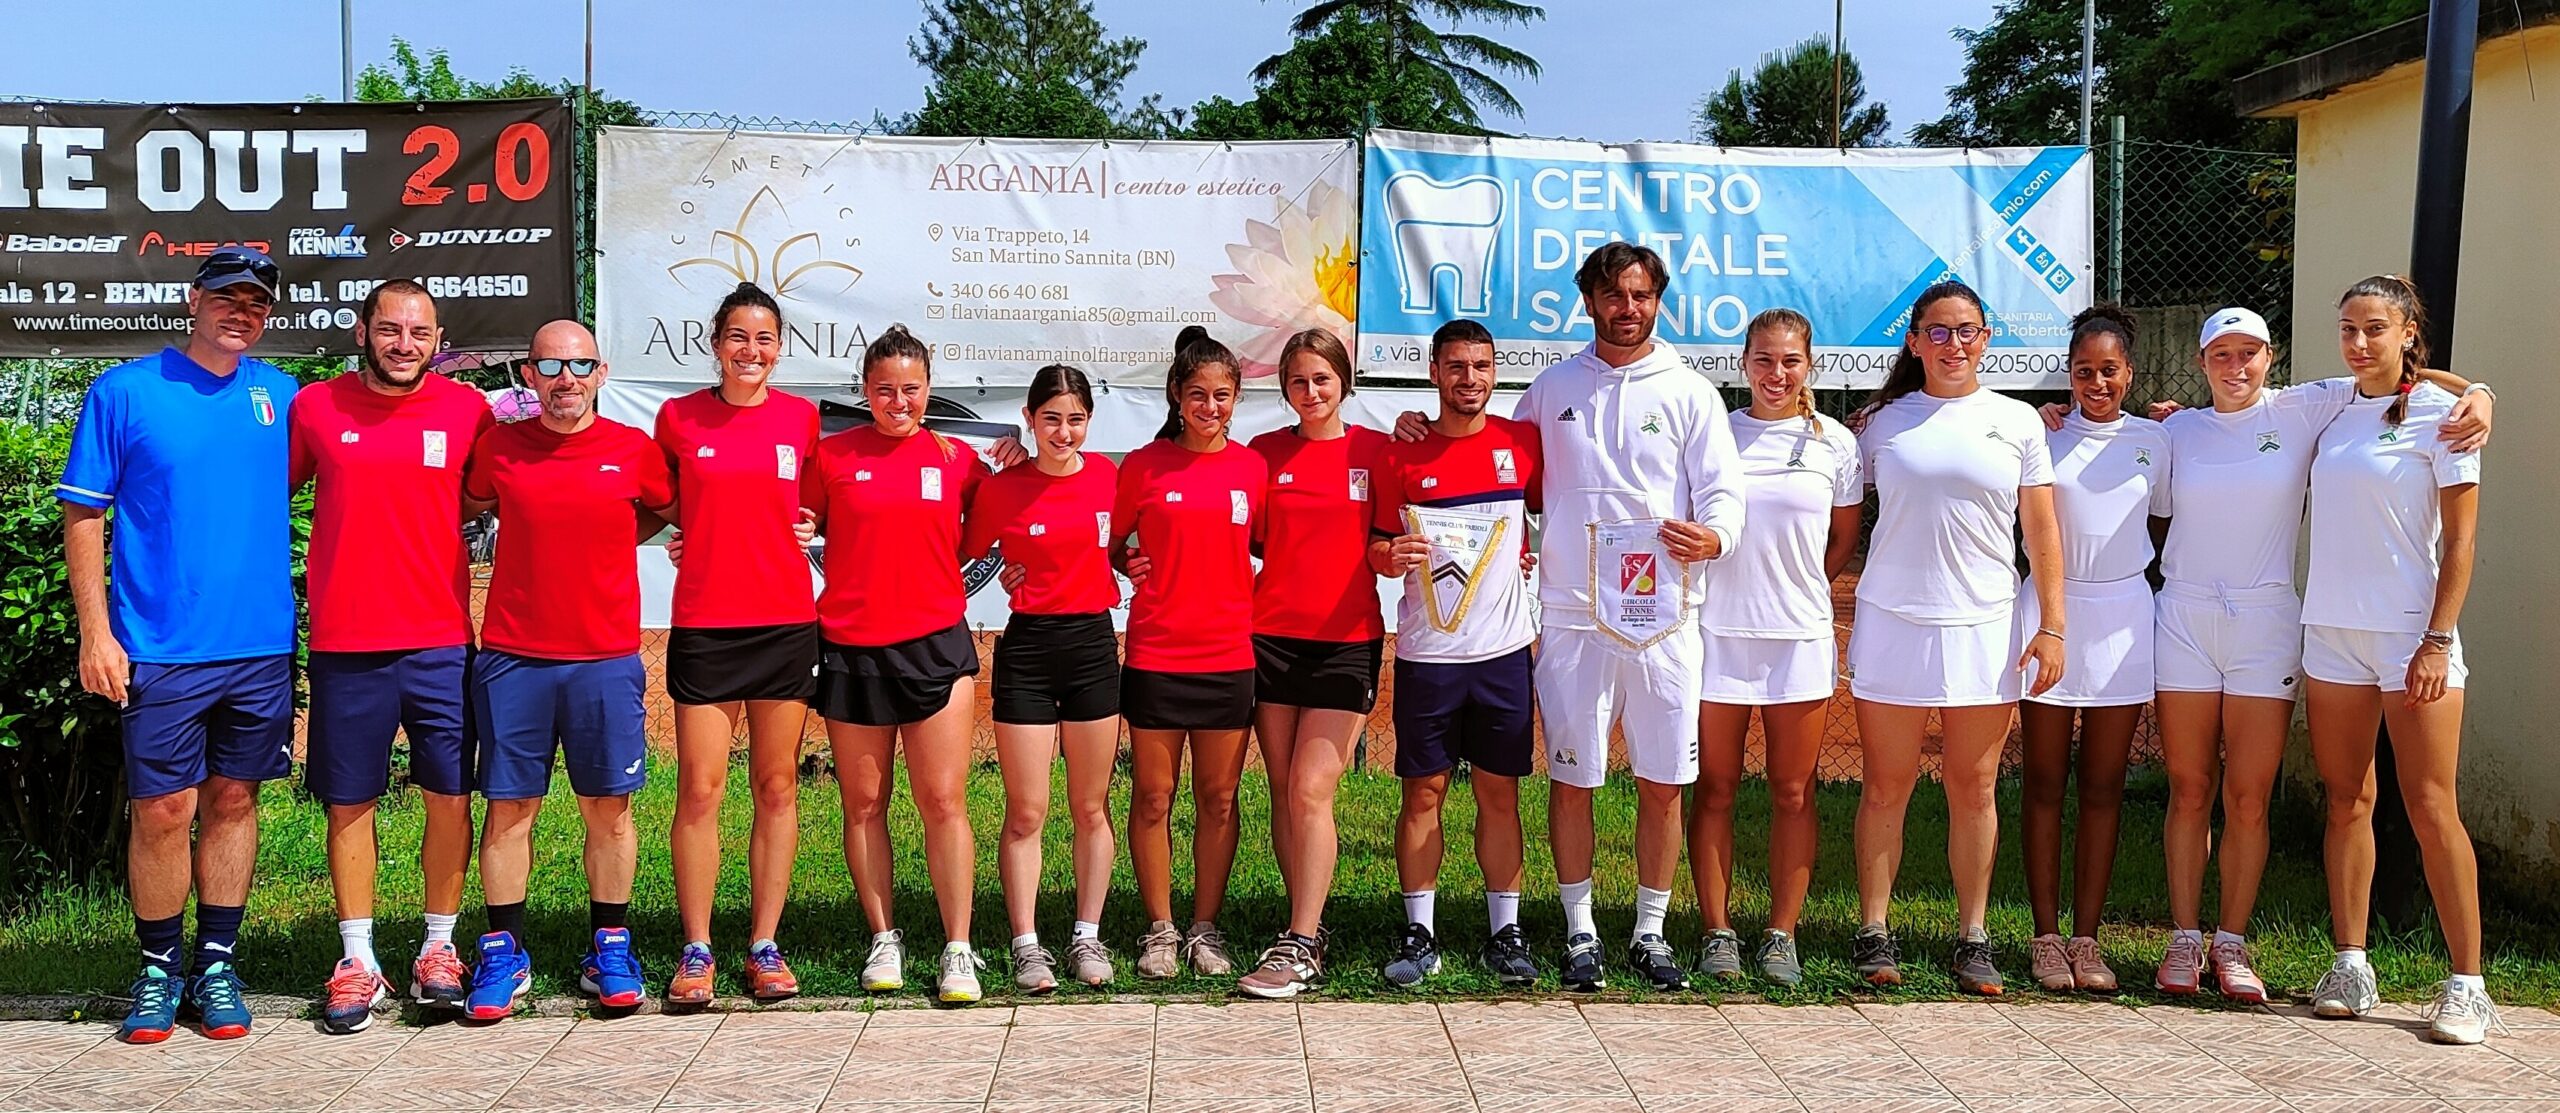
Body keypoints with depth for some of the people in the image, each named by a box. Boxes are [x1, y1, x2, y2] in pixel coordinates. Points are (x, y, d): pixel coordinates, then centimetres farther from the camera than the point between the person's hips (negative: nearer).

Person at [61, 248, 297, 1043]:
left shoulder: (282, 397, 8)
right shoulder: (123, 393, -2)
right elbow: (82, 517, -1)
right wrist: (96, 635, -7)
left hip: (261, 644, 3)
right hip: (161, 649, -3)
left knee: (233, 800, 10)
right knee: (163, 810, 0)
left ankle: (217, 963, 21)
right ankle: (159, 968, 17)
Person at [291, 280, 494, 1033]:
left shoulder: (467, 410, 2)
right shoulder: (313, 408, 1)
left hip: (442, 641, 0)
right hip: (345, 644, 0)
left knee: (450, 795, 3)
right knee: (349, 802, 6)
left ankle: (438, 951, 17)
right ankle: (358, 962, 16)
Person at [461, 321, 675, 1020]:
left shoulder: (634, 450, 1)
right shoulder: (497, 449, 2)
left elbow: (669, 510, 19)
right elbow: (463, 511, 19)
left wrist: (606, 541, 10)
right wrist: (557, 542, 8)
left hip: (606, 659, 0)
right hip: (511, 657, 0)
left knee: (609, 807, 6)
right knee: (509, 807, 3)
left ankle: (610, 950, 17)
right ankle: (504, 954, 13)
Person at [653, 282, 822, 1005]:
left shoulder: (801, 418, 5)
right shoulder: (678, 418, 3)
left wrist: (797, 525, 2)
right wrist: (694, 532, 3)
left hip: (786, 621, 1)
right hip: (703, 625, -1)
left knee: (777, 787, 5)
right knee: (700, 789, -2)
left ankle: (765, 945, 13)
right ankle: (696, 950, 8)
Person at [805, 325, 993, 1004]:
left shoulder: (957, 459, 5)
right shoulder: (832, 456, 3)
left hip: (935, 644, -1)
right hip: (851, 649, 1)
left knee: (944, 801, -3)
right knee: (864, 803, 8)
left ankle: (958, 952, 2)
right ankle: (883, 940, 21)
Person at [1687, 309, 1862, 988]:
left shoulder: (1835, 443, 4)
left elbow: (1845, 540, 13)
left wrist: (1791, 588, 5)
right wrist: (1741, 585, -4)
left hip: (1800, 634, 1)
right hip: (1718, 630, 0)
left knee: (1793, 793, 4)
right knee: (1714, 788, 3)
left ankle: (1782, 936, 13)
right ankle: (1718, 932, 12)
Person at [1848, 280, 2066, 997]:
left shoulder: (2016, 421, 7)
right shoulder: (1885, 421, 6)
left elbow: (2042, 532, 6)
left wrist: (2052, 627, 1)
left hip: (1984, 627, 0)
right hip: (1892, 622, 0)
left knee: (1974, 789, 4)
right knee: (1887, 786, 2)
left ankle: (1972, 939, 13)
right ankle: (1874, 935, 9)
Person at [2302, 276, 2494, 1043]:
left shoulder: (2438, 414, -5)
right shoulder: (2331, 412, 9)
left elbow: (2460, 539, -7)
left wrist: (2438, 641, -13)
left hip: (2410, 632, -5)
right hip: (2331, 630, 5)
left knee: (2431, 809, -4)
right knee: (2346, 801, 7)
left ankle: (2466, 985, 3)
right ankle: (2351, 966, 13)